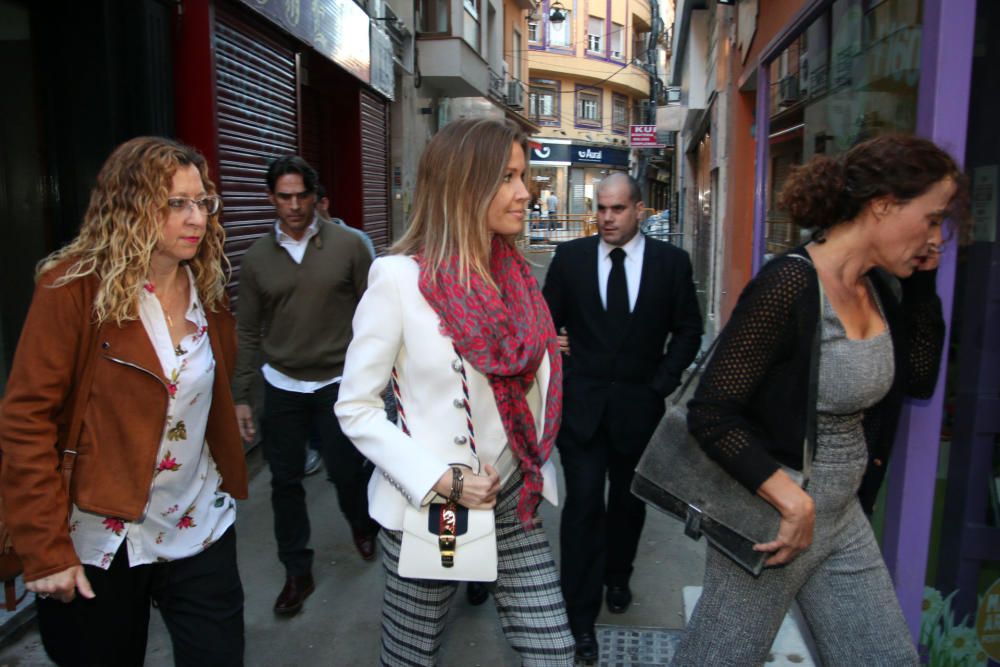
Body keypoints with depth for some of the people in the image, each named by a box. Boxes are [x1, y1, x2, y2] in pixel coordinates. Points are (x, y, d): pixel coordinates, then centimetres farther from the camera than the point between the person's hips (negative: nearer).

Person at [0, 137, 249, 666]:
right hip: (102, 541, -4)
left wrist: (226, 476, 7)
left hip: (201, 529, 4)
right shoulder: (74, 287, -14)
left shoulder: (206, 287, 2)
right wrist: (46, 548, -15)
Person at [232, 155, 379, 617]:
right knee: (286, 482, 7)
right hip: (282, 386, 3)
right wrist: (240, 396, 4)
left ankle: (362, 524, 38)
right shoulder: (257, 257, 2)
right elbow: (247, 331, 6)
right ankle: (297, 572, 25)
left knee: (345, 470, 3)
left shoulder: (347, 245, -6)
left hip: (339, 382, -2)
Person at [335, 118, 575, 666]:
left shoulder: (516, 274, 2)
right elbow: (355, 408, -13)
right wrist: (440, 479, -19)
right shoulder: (399, 277, -16)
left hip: (512, 499, 5)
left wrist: (535, 472, 8)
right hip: (427, 507, -5)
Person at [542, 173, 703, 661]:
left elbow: (688, 330, 3)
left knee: (628, 501, 17)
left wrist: (661, 384, -5)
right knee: (583, 505, -2)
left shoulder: (671, 261, -2)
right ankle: (580, 614, 9)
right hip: (580, 403, -1)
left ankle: (616, 576, 42)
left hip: (638, 404, 1)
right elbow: (548, 321, 4)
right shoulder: (570, 257, -1)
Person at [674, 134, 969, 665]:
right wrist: (792, 501, -26)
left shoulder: (875, 286, 2)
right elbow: (710, 414, -25)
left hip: (843, 517, 8)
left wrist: (922, 282, 3)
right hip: (772, 518, -8)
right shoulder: (789, 286, -24)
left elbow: (919, 378, 12)